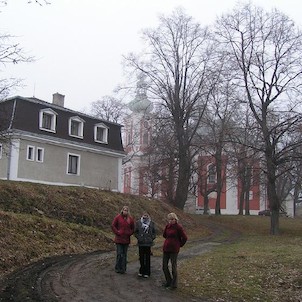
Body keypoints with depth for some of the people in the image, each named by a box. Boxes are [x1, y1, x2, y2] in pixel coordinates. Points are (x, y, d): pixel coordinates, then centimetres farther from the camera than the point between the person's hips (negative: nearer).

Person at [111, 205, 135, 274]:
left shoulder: (130, 219, 4)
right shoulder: (118, 217, -5)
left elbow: (132, 228, 14)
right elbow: (113, 226, -1)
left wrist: (129, 233, -1)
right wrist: (117, 232, -9)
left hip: (126, 240, 3)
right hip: (119, 239, -3)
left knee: (124, 255, 9)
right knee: (119, 254, -2)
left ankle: (123, 269, 16)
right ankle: (118, 268, 9)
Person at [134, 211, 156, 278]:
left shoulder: (151, 223, 4)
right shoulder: (138, 223, 2)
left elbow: (154, 232, 11)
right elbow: (135, 232, 7)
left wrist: (152, 238, -2)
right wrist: (138, 238, -5)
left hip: (148, 243, 0)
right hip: (141, 243, 0)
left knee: (147, 258, 3)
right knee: (141, 257, 6)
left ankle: (147, 272, 11)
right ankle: (141, 271, 19)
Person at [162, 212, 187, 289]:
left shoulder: (179, 227, -13)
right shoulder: (168, 226, 5)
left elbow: (184, 238, -10)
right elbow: (164, 235, 16)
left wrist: (180, 245, 0)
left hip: (174, 249, -6)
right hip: (166, 248, 6)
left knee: (173, 266, 2)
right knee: (164, 266, 10)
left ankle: (174, 284, 14)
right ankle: (168, 281, 28)